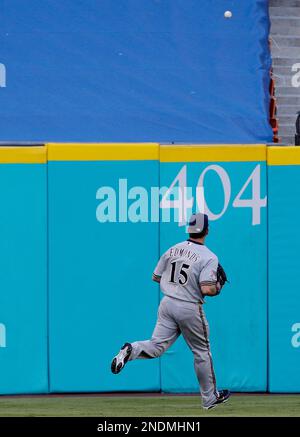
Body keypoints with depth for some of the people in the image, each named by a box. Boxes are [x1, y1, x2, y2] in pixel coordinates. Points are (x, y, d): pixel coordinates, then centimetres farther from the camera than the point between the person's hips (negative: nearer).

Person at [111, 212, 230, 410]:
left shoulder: (172, 250, 5)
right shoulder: (209, 257, -12)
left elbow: (155, 277, 12)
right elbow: (206, 289, -22)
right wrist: (217, 288, 1)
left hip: (167, 304, 4)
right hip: (190, 308, -4)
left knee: (157, 347, 1)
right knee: (201, 352, 12)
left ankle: (132, 350, -31)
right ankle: (210, 398, 22)